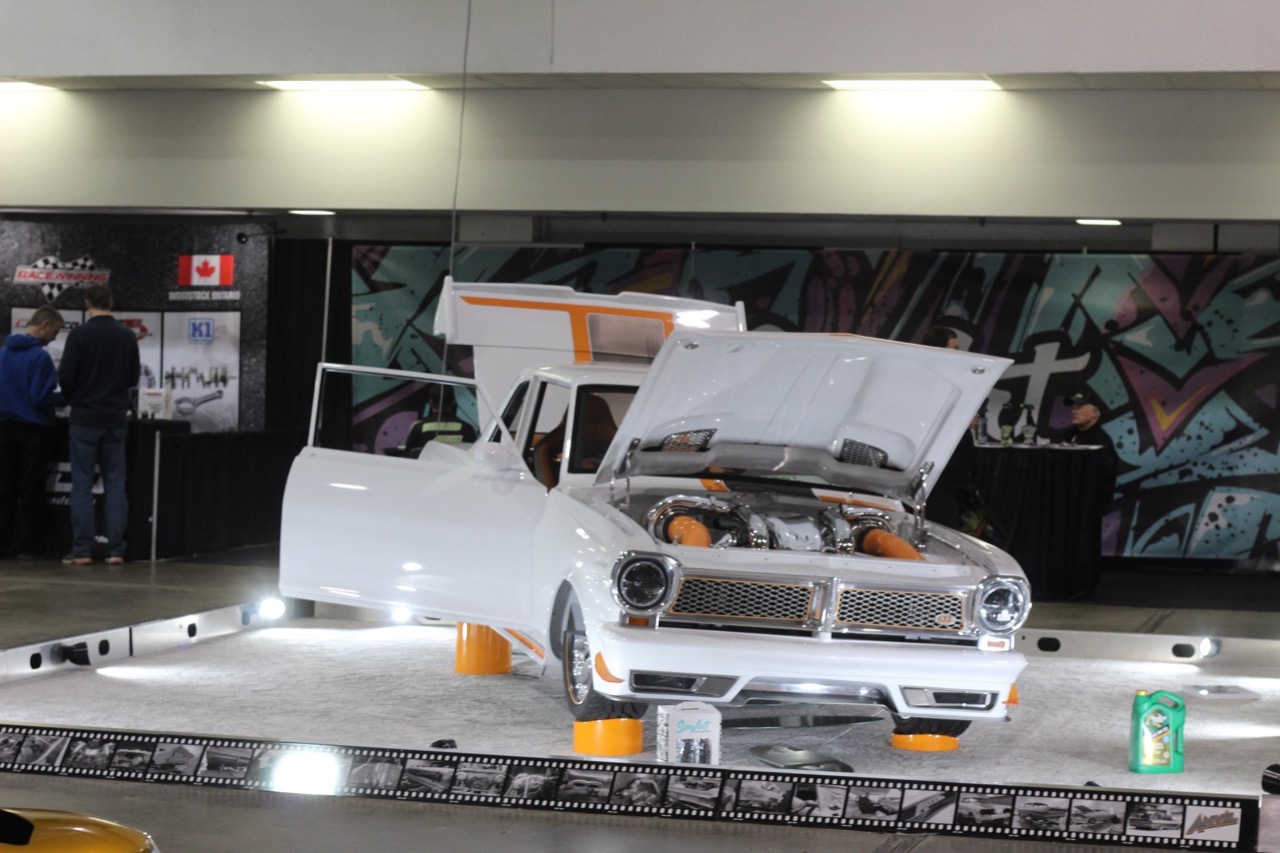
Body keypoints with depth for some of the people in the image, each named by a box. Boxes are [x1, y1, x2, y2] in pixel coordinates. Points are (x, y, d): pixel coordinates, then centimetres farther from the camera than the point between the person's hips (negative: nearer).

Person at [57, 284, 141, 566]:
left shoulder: (79, 334, -10)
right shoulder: (127, 336, 2)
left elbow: (65, 376, -10)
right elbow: (134, 377, 8)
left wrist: (72, 397, 9)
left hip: (85, 418, -3)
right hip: (116, 419, 3)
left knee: (82, 484, 1)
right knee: (115, 483, 6)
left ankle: (82, 550, -1)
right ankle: (115, 549, 3)